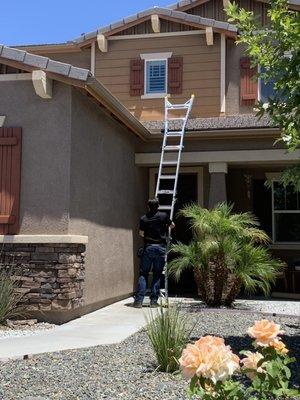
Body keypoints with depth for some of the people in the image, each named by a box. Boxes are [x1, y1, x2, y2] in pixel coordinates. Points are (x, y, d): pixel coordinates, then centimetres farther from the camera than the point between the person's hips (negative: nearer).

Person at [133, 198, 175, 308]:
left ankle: (139, 300, -2)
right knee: (157, 274, 7)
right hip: (161, 248, 0)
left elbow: (141, 233, 6)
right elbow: (172, 225, 17)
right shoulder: (163, 216, 0)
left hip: (148, 248, 0)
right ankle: (153, 301, 6)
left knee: (143, 274, 4)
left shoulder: (144, 218, 0)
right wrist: (167, 225, 39)